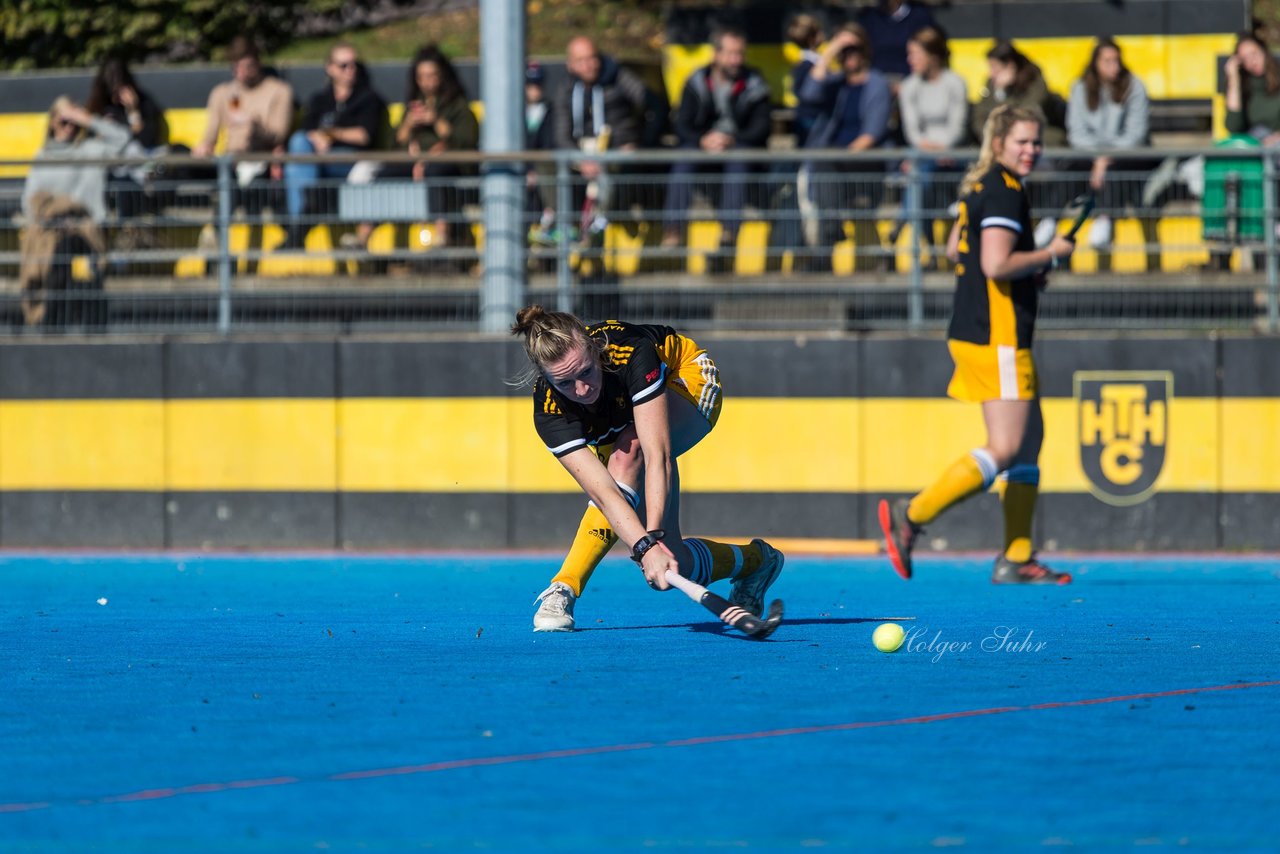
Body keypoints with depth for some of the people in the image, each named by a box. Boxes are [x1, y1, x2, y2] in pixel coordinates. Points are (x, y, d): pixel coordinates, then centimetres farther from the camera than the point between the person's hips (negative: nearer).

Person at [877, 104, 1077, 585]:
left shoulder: (983, 187, 15)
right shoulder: (1005, 193, -15)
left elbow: (954, 249, 26)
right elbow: (997, 264, -25)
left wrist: (1029, 269, 18)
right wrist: (1050, 254, -11)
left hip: (973, 331, 11)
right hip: (996, 339, -11)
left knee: (1029, 440, 12)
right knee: (1004, 450, -12)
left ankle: (1016, 559, 12)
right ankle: (911, 516, -8)